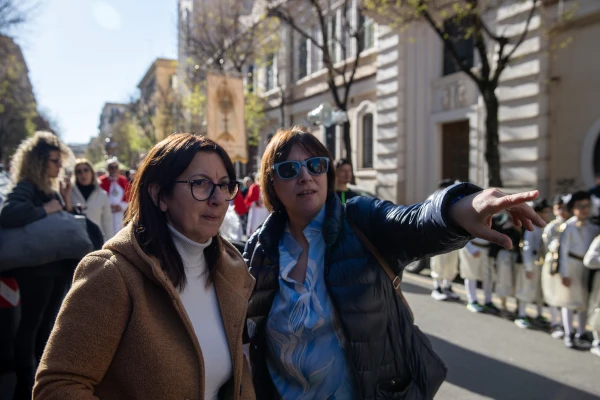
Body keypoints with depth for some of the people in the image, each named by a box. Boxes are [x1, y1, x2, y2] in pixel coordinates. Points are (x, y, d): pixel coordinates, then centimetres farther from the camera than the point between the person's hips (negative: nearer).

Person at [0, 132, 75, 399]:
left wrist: (66, 203, -1)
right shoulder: (25, 187, -12)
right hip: (36, 267, -8)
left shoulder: (53, 188, 11)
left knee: (47, 323, 16)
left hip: (58, 265, 8)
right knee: (30, 324, 1)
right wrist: (46, 209, -23)